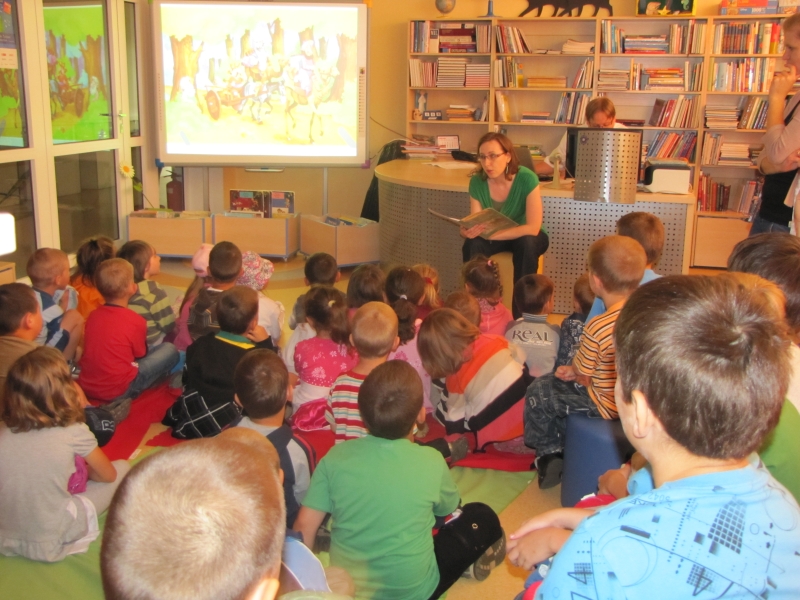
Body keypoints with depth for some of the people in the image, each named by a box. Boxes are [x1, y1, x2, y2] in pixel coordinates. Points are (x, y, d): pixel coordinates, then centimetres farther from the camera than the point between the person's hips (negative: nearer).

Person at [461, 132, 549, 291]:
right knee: (472, 245, -28)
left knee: (526, 243, -35)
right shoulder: (477, 182, -16)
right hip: (495, 238, 2)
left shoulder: (527, 179, -26)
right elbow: (476, 224, -14)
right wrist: (468, 231, -39)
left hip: (525, 235, -2)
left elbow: (533, 228, -30)